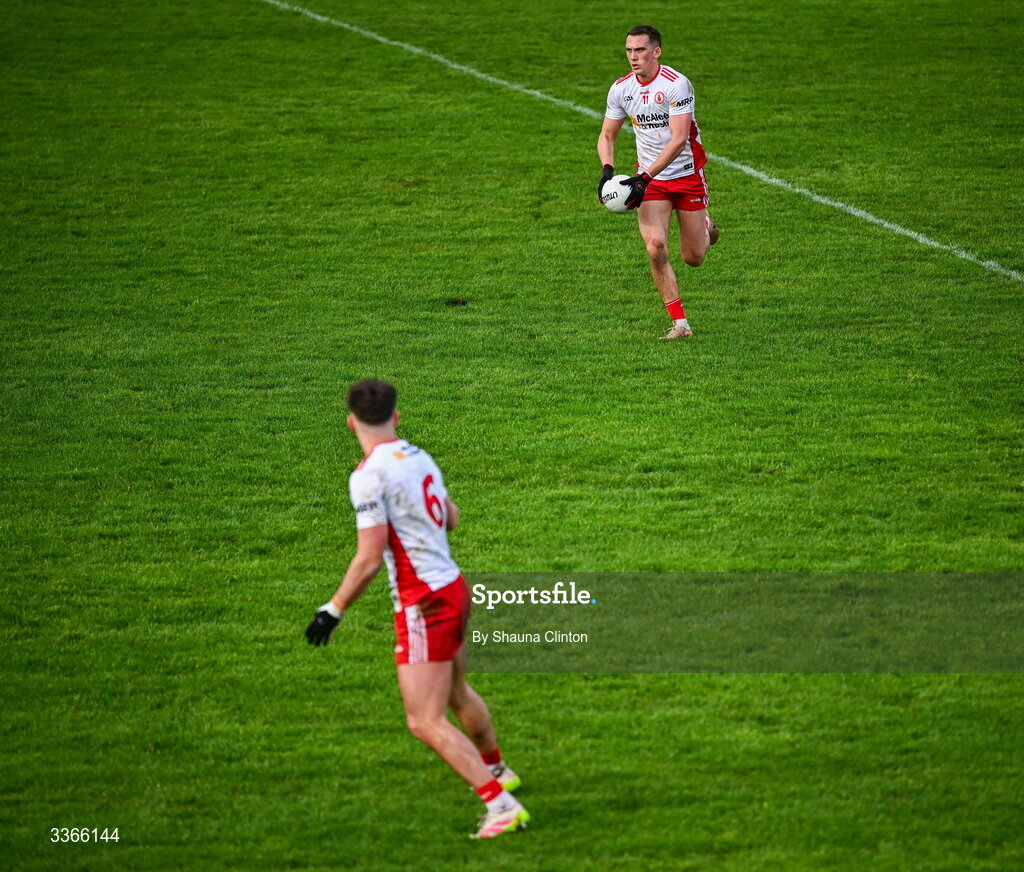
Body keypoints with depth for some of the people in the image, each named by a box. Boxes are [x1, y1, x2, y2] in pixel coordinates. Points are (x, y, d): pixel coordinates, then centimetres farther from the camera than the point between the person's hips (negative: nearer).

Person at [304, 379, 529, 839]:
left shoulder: (369, 475, -18)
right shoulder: (419, 457, 5)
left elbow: (369, 558, -21)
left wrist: (334, 609, -13)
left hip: (424, 606, -9)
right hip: (454, 588, 9)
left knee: (426, 722, -8)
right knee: (456, 690, 31)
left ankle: (501, 804, -15)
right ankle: (496, 770, 52)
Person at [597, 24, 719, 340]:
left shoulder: (677, 84, -19)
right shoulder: (621, 88, -2)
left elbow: (678, 139, -24)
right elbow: (607, 136, 8)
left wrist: (645, 178, -30)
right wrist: (607, 170, -12)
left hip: (687, 175, -3)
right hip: (649, 177, 3)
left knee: (693, 258, 3)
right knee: (655, 246, -19)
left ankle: (705, 228, 41)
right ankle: (680, 323, -10)